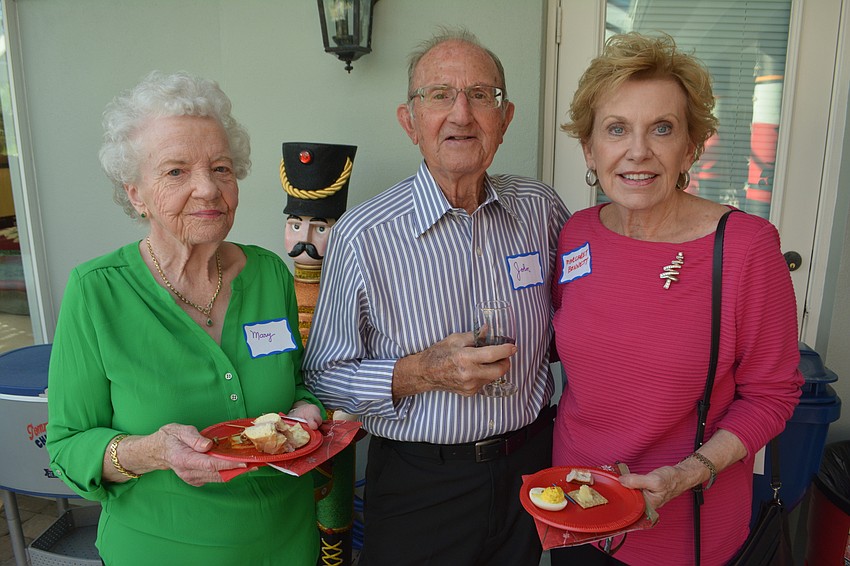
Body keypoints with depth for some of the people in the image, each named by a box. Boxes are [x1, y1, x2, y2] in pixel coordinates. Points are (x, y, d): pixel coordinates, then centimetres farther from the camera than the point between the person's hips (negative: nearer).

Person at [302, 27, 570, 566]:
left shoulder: (541, 208, -4)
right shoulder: (362, 236, -16)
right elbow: (324, 375, -11)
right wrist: (424, 371, -23)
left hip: (529, 464, 4)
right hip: (418, 485, -3)